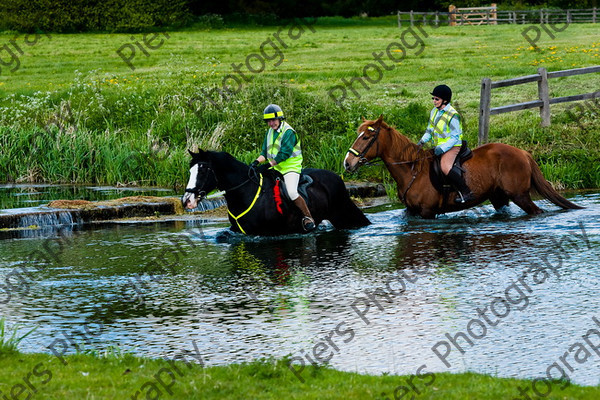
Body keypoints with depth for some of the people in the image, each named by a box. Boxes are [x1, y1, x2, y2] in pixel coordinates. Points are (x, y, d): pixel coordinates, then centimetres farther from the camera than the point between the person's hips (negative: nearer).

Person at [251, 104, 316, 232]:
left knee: (292, 192, -28)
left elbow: (284, 154, -21)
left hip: (290, 168, -8)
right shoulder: (270, 132, 12)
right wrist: (257, 162, -7)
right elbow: (265, 153, 13)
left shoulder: (288, 132, -13)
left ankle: (308, 217, -13)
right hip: (275, 170, 8)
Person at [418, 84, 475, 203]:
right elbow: (430, 130, 18)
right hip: (439, 146, 10)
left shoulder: (453, 116, -18)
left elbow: (455, 137, -18)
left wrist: (443, 148, -26)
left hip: (451, 146, -10)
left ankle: (466, 193, -28)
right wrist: (422, 141, 2)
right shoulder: (434, 111, 7)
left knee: (445, 167, -31)